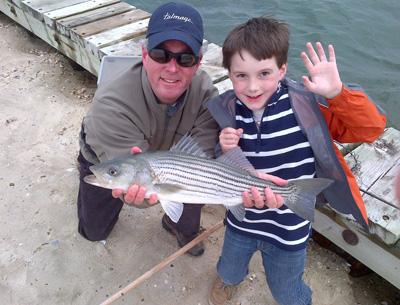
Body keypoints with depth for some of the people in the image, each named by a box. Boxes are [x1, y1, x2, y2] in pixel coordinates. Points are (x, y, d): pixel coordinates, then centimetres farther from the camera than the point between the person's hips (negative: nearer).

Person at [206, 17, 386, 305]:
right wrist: (226, 153, -24)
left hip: (289, 229, -2)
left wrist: (337, 93, -39)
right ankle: (228, 279, 69)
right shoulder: (226, 112, -15)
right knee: (229, 271, 33)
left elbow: (371, 128, -23)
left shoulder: (306, 104, -23)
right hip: (241, 221, 3)